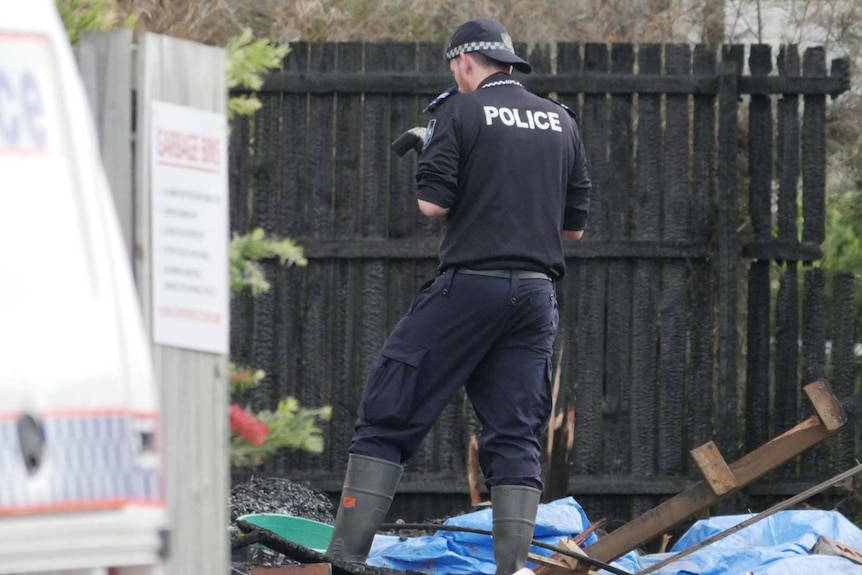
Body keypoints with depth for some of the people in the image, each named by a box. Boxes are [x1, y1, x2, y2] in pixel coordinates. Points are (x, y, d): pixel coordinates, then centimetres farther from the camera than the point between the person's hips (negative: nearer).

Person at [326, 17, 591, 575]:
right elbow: (576, 225, 16)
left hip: (470, 284, -4)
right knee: (517, 437, 6)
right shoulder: (561, 121, 13)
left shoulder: (461, 112, -2)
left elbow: (432, 203, -8)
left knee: (389, 417, 0)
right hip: (537, 294, 4)